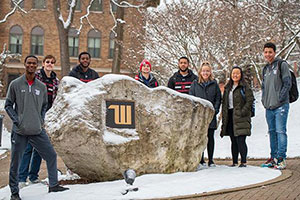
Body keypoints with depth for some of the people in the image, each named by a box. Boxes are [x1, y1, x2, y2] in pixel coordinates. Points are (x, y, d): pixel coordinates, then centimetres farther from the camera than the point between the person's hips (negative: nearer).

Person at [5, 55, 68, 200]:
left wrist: (42, 119, 6)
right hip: (19, 131, -3)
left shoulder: (41, 86, 8)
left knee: (51, 155, 5)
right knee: (15, 162, 2)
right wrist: (16, 120, -9)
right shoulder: (15, 84, -2)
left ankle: (53, 185, 20)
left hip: (38, 130, 3)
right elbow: (8, 105, 2)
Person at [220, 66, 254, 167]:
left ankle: (244, 162, -5)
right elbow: (224, 103, 20)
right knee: (233, 141, 9)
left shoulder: (245, 87, -1)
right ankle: (234, 162, 13)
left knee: (240, 140, -11)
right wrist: (224, 117, 12)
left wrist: (243, 112, -17)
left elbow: (250, 100, -9)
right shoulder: (227, 88, 19)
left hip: (240, 117, -6)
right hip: (230, 117, 6)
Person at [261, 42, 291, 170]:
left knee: (280, 131, -11)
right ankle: (274, 157, 17)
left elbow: (287, 83, -8)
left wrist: (280, 97, -13)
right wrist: (264, 99, 11)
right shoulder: (265, 69, 18)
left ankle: (281, 158, -10)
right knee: (272, 132, 10)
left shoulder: (282, 65, -3)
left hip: (280, 106, -7)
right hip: (269, 107, 7)